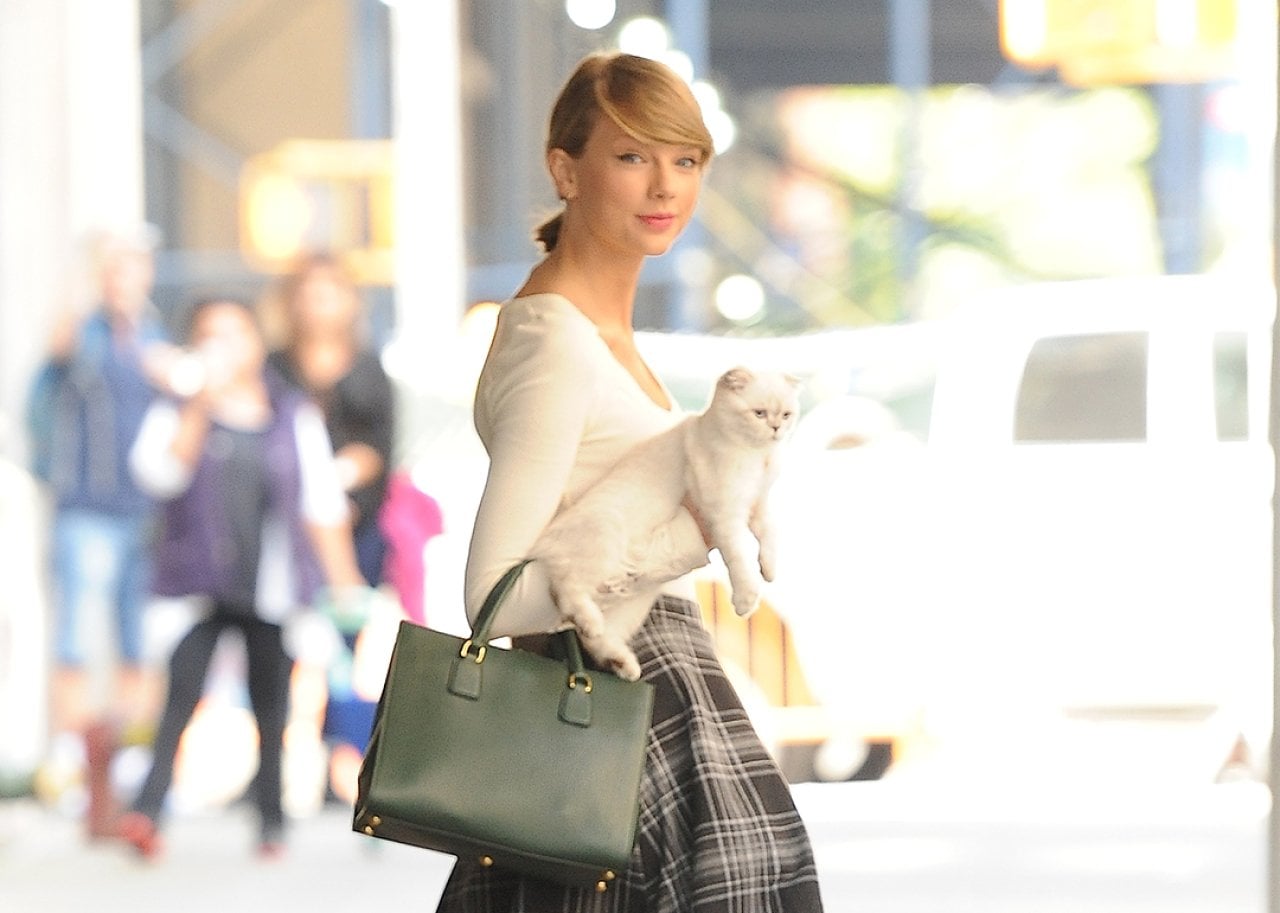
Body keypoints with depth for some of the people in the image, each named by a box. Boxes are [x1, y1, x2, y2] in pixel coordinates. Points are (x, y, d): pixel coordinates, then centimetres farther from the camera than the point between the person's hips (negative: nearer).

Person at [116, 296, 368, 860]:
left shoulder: (296, 417, 11)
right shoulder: (178, 413, 7)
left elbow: (323, 503, 13)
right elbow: (160, 473, -12)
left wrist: (344, 581, 9)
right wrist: (201, 406, -17)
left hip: (272, 581, 2)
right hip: (199, 579, -2)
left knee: (271, 703, 5)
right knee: (181, 691, -15)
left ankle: (271, 818, 14)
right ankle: (147, 811, -22)